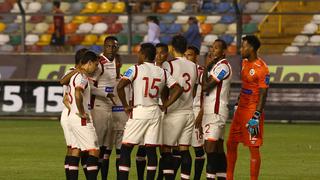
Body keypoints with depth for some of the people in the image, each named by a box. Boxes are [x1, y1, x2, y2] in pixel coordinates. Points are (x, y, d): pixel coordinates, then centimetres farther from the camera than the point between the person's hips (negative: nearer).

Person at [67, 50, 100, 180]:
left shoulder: (74, 75, 17)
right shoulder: (82, 77, -15)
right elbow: (78, 94, -33)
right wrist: (81, 112, -22)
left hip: (72, 117, 10)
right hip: (82, 120, -10)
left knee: (76, 150, 10)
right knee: (94, 151, -9)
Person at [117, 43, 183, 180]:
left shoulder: (136, 69, -6)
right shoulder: (163, 73, 8)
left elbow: (120, 87, -17)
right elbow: (178, 90, 5)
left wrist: (125, 106, -7)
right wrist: (165, 106, 7)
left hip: (138, 112, -4)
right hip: (155, 113, 4)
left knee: (126, 149, 2)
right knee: (151, 150, 7)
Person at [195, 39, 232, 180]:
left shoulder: (223, 66, -12)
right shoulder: (214, 66, 20)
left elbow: (206, 86, -17)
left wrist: (206, 67, -6)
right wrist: (201, 113, 20)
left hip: (216, 112, -10)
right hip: (209, 111, 10)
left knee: (210, 146, -14)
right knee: (218, 147, 10)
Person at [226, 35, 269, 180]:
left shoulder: (261, 69, -16)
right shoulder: (245, 63, 11)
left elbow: (263, 94, -18)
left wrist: (256, 117, -22)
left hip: (253, 112, -9)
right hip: (241, 109, 9)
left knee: (253, 148, -5)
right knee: (231, 144, 12)